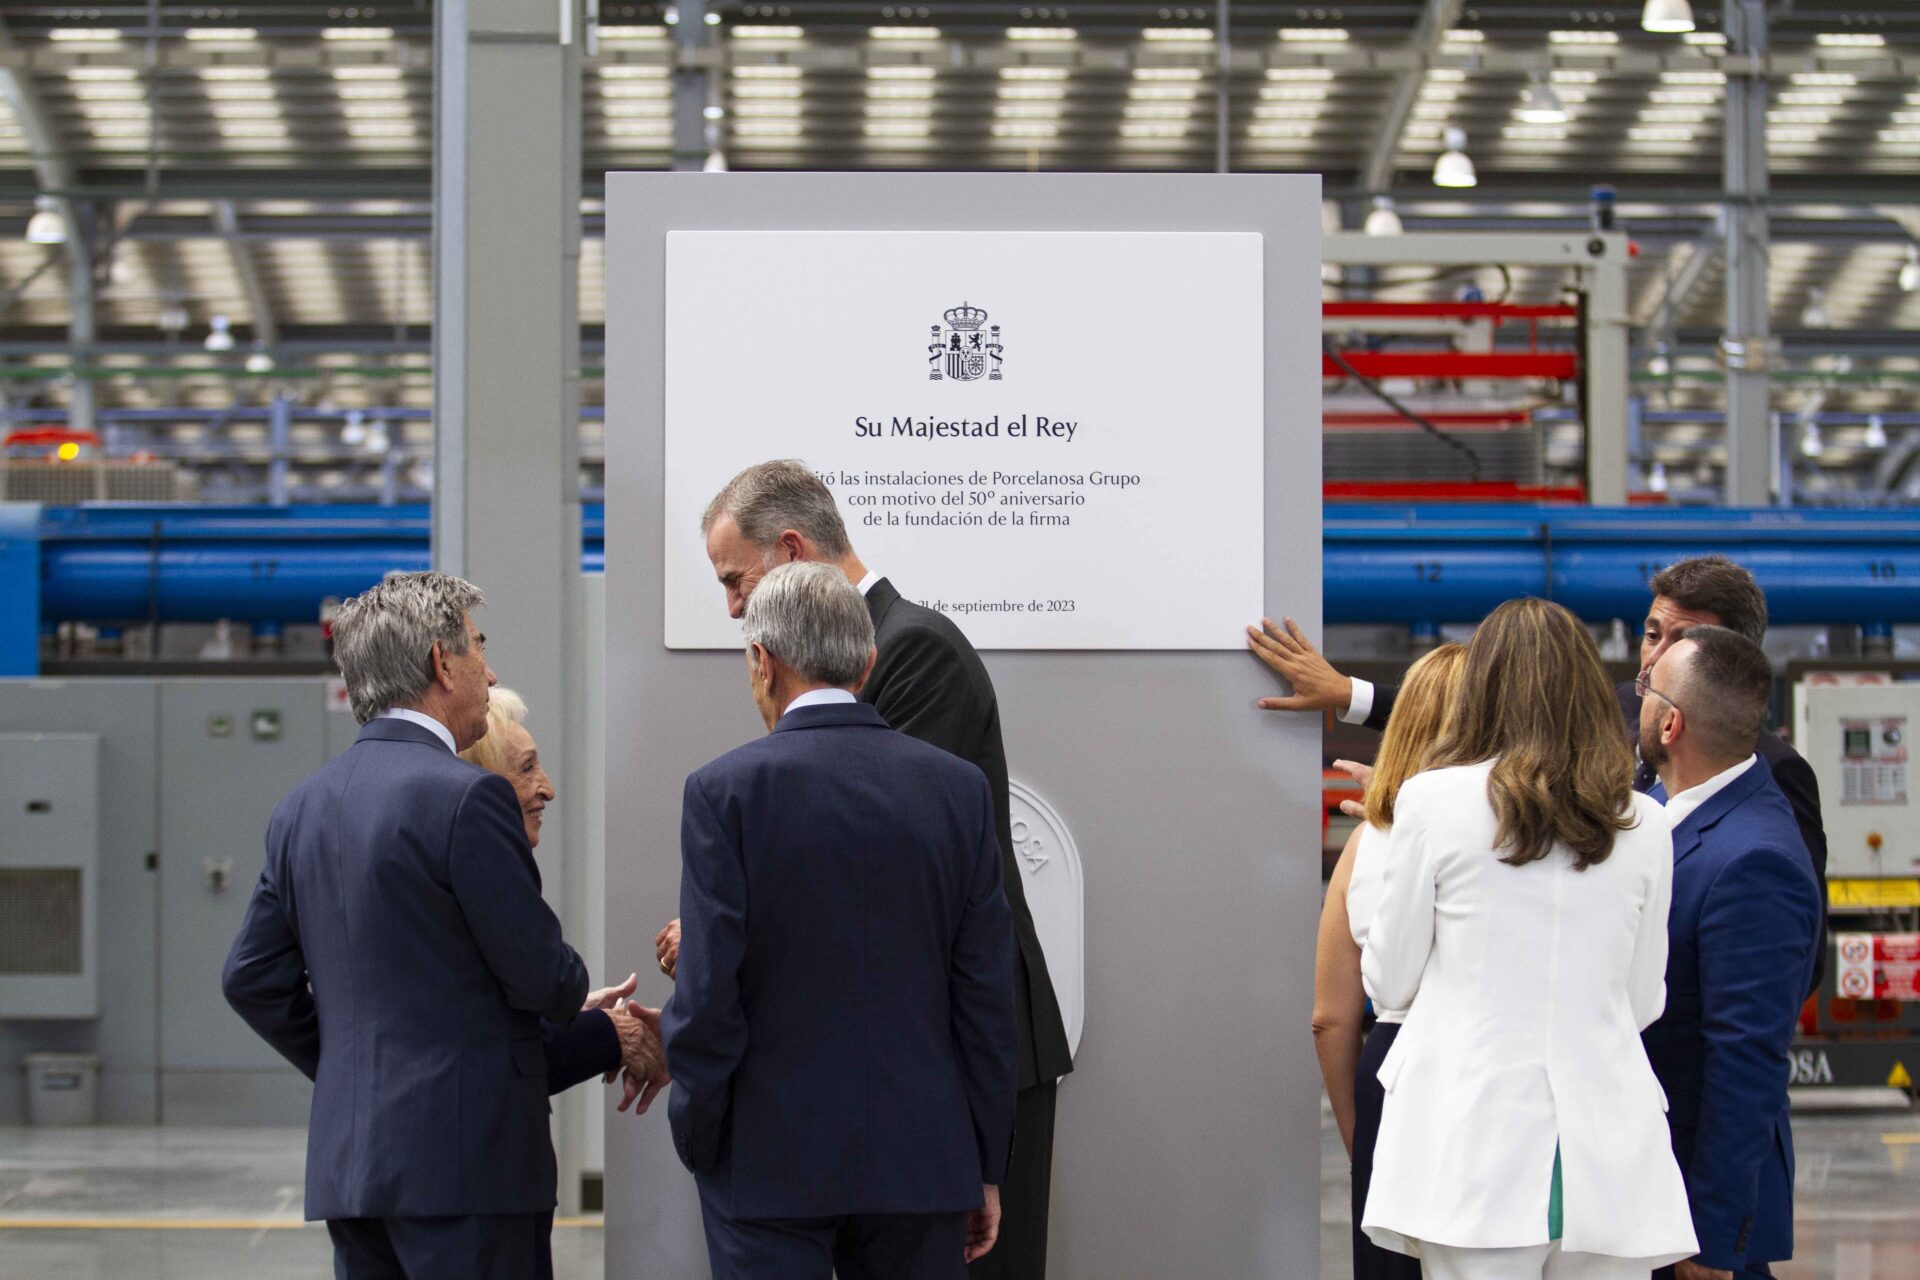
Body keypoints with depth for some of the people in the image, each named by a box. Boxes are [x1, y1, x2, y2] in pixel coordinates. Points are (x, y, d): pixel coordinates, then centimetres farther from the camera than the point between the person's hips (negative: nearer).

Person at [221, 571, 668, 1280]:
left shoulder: (303, 805, 10)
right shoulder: (466, 796, -13)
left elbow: (251, 977, 13)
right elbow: (543, 978, -10)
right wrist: (574, 994, 12)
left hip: (348, 1154, 8)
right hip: (465, 1155, -7)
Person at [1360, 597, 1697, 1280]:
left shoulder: (1432, 800, -4)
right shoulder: (1643, 825, 5)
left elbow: (1390, 982, 4)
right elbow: (1645, 1002, 13)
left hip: (1475, 1145, -2)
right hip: (1608, 1159, 3)